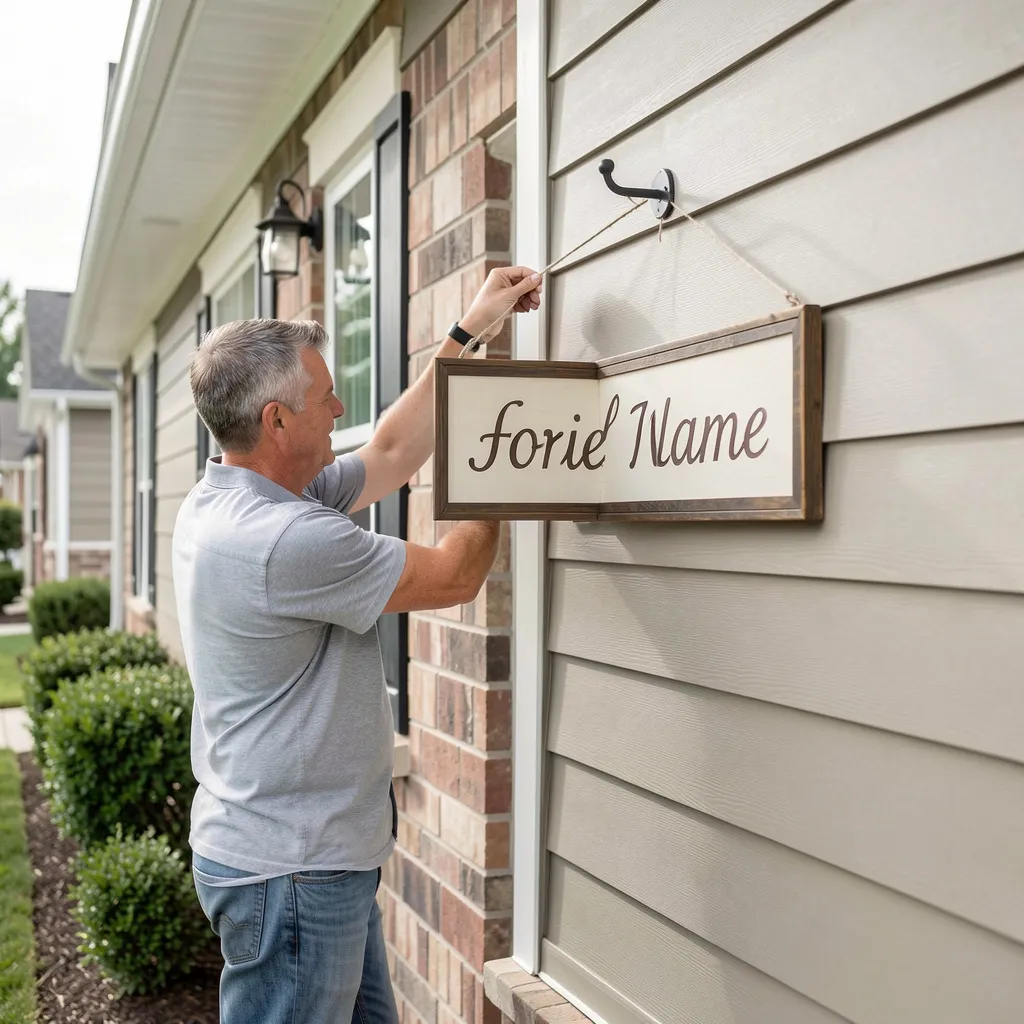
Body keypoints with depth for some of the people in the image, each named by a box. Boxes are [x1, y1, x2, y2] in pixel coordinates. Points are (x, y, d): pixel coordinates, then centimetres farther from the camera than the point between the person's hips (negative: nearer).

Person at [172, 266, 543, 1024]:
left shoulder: (220, 504, 5)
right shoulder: (285, 538, -27)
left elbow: (391, 454, 11)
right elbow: (456, 577, -14)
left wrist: (468, 331, 12)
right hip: (289, 871, -10)